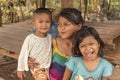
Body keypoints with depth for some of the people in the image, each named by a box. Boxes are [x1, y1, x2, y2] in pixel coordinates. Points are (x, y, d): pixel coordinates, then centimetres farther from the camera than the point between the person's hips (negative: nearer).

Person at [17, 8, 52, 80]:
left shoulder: (50, 37, -3)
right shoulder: (30, 38, -18)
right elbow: (23, 54, -9)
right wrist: (20, 69, -1)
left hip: (48, 68, 5)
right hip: (37, 69, -5)